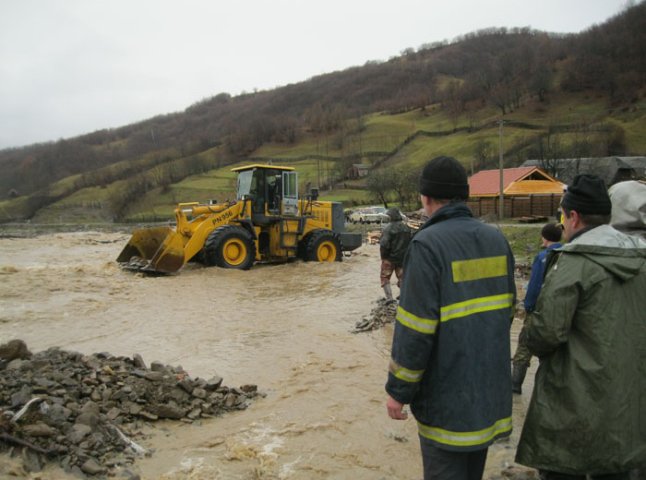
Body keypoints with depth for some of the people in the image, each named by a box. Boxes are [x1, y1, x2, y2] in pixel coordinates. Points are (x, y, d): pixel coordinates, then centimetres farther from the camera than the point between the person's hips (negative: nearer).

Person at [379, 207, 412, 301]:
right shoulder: (406, 227, 3)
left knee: (385, 277, 8)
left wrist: (383, 256, -8)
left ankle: (389, 298, 2)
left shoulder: (388, 228, -18)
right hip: (403, 258, 6)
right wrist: (405, 253, 16)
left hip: (390, 258, -5)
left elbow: (384, 244, -22)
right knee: (402, 278, 15)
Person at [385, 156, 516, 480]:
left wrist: (398, 389, -10)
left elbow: (416, 328, -21)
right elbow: (506, 310, 12)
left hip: (447, 395, -7)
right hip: (490, 385, 7)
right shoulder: (496, 239, 3)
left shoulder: (428, 244, -19)